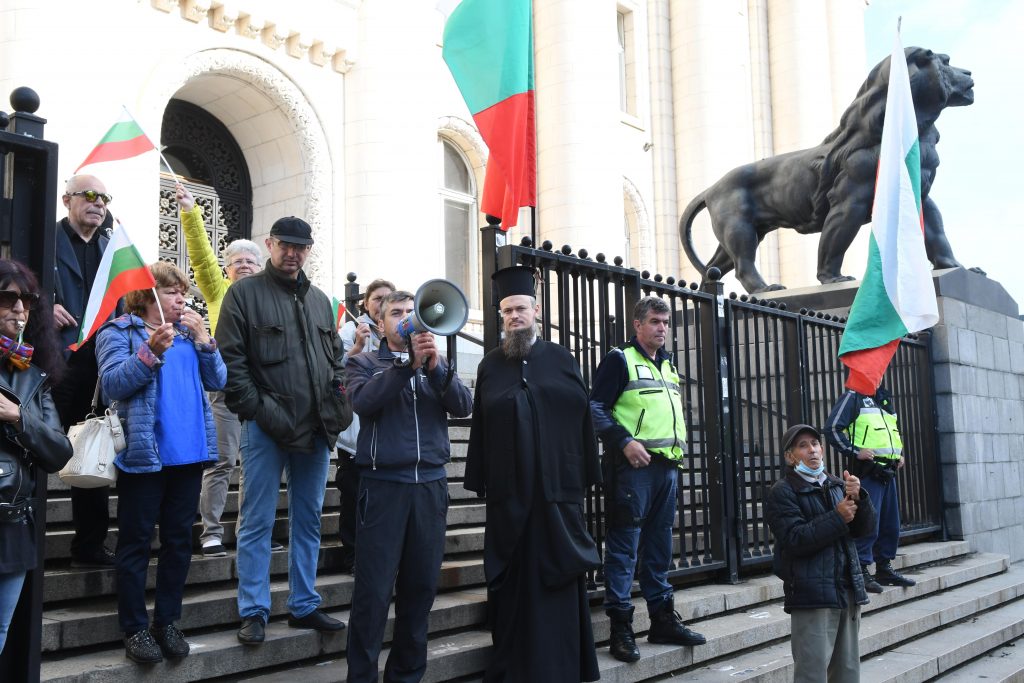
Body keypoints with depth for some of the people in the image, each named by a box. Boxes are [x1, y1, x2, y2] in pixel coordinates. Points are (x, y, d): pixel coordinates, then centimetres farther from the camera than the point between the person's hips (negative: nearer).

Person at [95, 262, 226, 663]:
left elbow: (217, 381, 7)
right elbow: (112, 384, -15)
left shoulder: (189, 332, 14)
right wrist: (151, 352, -25)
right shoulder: (119, 332, -1)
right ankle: (135, 628, 11)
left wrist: (204, 339, -4)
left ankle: (167, 622, 22)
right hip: (143, 453, -5)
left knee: (179, 540, 11)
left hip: (189, 452, 6)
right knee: (136, 542, 2)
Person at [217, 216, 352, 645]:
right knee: (257, 522, 1)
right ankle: (253, 611, 10)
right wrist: (257, 409, -15)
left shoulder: (319, 300, 16)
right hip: (266, 428, -5)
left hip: (316, 429, 6)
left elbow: (336, 358, 21)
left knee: (308, 520, 12)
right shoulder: (245, 293, 0)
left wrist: (338, 405, 6)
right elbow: (231, 359, -7)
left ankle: (304, 606, 22)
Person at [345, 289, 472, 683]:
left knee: (421, 586, 6)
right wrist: (409, 363, -21)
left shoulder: (437, 364, 17)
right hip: (383, 484, -3)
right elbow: (364, 401, -13)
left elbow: (463, 406, 0)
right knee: (373, 590, -5)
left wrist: (434, 367, -16)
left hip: (430, 484, 3)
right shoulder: (364, 363, 8)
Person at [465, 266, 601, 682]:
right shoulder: (490, 366, 8)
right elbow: (479, 427, 5)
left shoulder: (561, 359, 6)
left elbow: (584, 418, 5)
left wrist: (589, 474, 1)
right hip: (509, 492, 0)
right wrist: (479, 482, 0)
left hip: (558, 487, 0)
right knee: (514, 583, 6)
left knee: (557, 580, 5)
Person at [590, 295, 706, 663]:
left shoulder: (668, 366, 20)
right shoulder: (620, 359, -3)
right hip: (634, 465, -8)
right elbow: (595, 407, -11)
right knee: (624, 544, -6)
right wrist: (625, 441, -20)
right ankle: (620, 627, -2)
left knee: (659, 545, 13)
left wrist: (680, 446, 15)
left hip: (667, 465, 8)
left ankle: (663, 618, 21)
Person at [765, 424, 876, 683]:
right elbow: (794, 539, -16)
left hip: (848, 590, 6)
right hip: (812, 595, -6)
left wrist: (858, 498, -12)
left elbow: (864, 527, 6)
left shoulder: (837, 486, 14)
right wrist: (837, 518, -15)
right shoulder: (783, 492, -4)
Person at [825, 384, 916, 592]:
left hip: (888, 471, 8)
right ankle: (860, 571, -3)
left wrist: (899, 454, 19)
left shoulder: (885, 398, 20)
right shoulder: (853, 397, -5)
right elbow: (832, 428, -13)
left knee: (891, 524, 13)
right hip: (867, 471, -8)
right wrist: (855, 451, -17)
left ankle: (884, 568, 23)